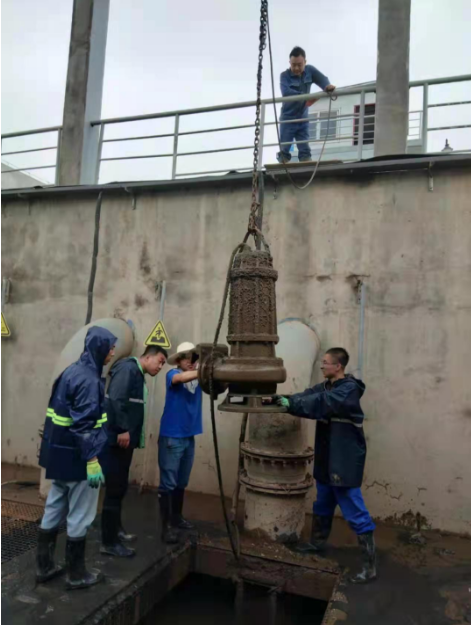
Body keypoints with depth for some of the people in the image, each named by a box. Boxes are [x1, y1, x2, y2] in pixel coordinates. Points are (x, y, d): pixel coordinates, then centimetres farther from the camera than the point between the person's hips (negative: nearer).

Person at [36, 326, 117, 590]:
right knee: (80, 516, 6)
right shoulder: (88, 380, -21)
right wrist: (92, 460, -23)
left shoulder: (73, 371, 7)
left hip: (59, 452, 9)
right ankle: (77, 574, 21)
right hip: (77, 457, -9)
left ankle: (45, 566, 33)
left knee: (54, 510, 19)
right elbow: (84, 425, -25)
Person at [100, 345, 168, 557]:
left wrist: (131, 433, 13)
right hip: (116, 438, -10)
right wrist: (122, 429, -23)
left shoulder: (139, 375, 16)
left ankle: (115, 529, 35)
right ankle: (109, 542, 8)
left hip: (125, 440, 10)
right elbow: (115, 399, -24)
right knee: (114, 489, -2)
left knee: (119, 488, 20)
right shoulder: (128, 368, -13)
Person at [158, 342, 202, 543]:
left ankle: (177, 517, 32)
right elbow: (182, 378, -32)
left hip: (189, 437, 6)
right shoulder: (173, 374, -10)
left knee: (181, 483, 17)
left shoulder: (198, 378, 5)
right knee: (168, 484, -1)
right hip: (171, 437, -5)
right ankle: (167, 526, 6)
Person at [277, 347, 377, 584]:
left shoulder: (349, 389, -20)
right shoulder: (326, 386, 8)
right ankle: (317, 541, 42)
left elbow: (321, 403, -32)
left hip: (345, 461, -9)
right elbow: (307, 396, -3)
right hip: (327, 458, 9)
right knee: (322, 505, 24)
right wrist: (284, 400, -18)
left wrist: (291, 404, -31)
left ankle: (369, 565, 9)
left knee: (356, 513, -2)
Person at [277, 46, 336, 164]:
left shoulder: (310, 70, 1)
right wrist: (305, 98, -40)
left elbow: (321, 78, -14)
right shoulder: (285, 75, -10)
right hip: (287, 119, -3)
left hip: (303, 120, 3)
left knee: (305, 151, 2)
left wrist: (328, 86, -39)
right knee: (284, 151, 1)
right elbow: (286, 92, -29)